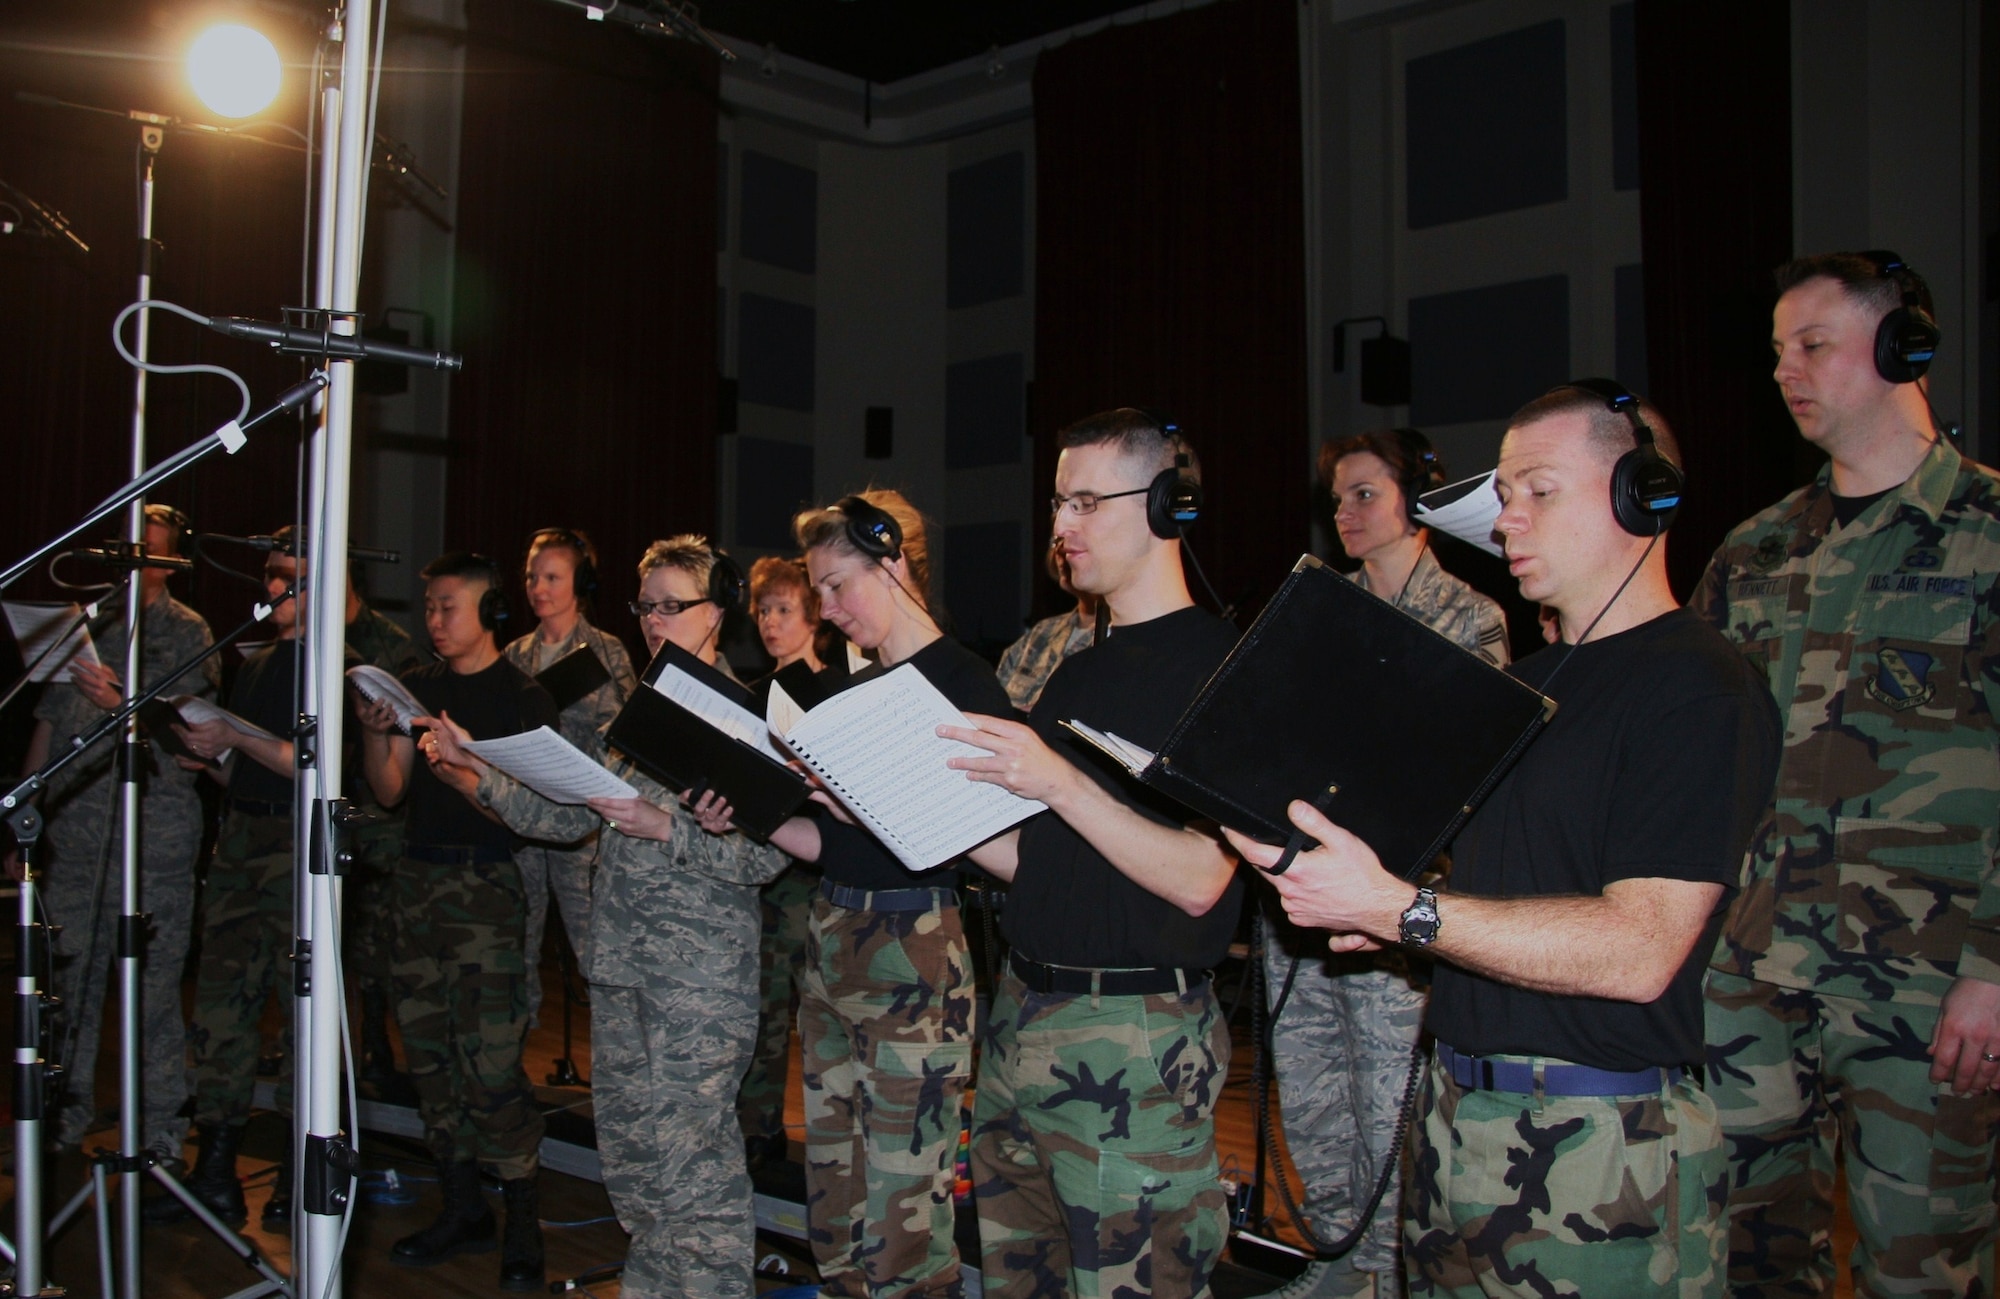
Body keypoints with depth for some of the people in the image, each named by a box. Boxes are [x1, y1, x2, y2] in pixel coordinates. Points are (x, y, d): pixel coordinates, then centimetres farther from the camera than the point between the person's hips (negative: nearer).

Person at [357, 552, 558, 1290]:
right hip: (420, 877, 6)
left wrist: (461, 772, -26)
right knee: (429, 1051, 9)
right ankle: (462, 1209, 20)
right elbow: (390, 793, 9)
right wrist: (376, 733, -8)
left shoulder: (523, 697, -4)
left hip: (488, 884, -6)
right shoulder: (417, 688, 12)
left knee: (490, 1060, -10)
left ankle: (523, 1224, 1)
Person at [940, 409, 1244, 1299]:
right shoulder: (1078, 671, 15)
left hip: (1136, 1041, -8)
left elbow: (1199, 879, -19)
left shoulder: (1217, 665, -11)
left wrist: (1060, 783, -26)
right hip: (1021, 1016, 8)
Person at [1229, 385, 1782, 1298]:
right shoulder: (1525, 684, 15)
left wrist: (1396, 909, -25)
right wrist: (1383, 910, 3)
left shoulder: (1700, 691, -13)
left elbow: (1639, 951, -22)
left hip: (1601, 1151, -7)